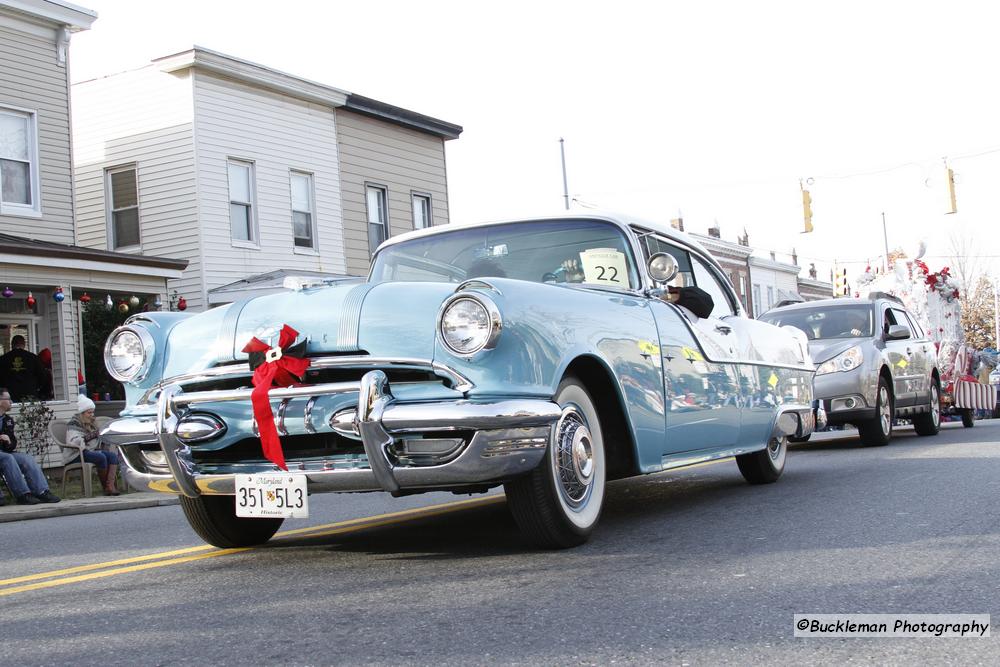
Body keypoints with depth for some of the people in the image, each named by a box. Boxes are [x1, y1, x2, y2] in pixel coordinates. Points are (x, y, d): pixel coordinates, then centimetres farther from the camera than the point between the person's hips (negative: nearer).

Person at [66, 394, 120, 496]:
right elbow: (71, 442, -23)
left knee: (113, 456, -18)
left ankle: (110, 486, -34)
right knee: (101, 457, -32)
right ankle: (104, 486, -17)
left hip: (92, 450, 8)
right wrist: (88, 437, -30)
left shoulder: (92, 422, 18)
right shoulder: (74, 424, -6)